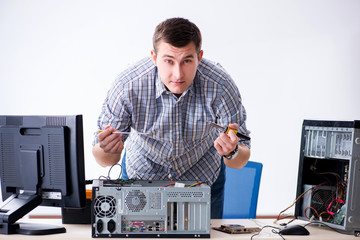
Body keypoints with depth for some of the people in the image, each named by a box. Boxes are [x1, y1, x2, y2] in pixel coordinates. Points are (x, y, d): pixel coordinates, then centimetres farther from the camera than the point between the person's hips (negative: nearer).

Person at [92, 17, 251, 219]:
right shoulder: (127, 86, -30)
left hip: (203, 179, 1)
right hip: (143, 177, 0)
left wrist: (232, 152, -46)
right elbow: (105, 160, -20)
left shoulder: (221, 86, -30)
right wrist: (109, 150, -43)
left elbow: (241, 160, -23)